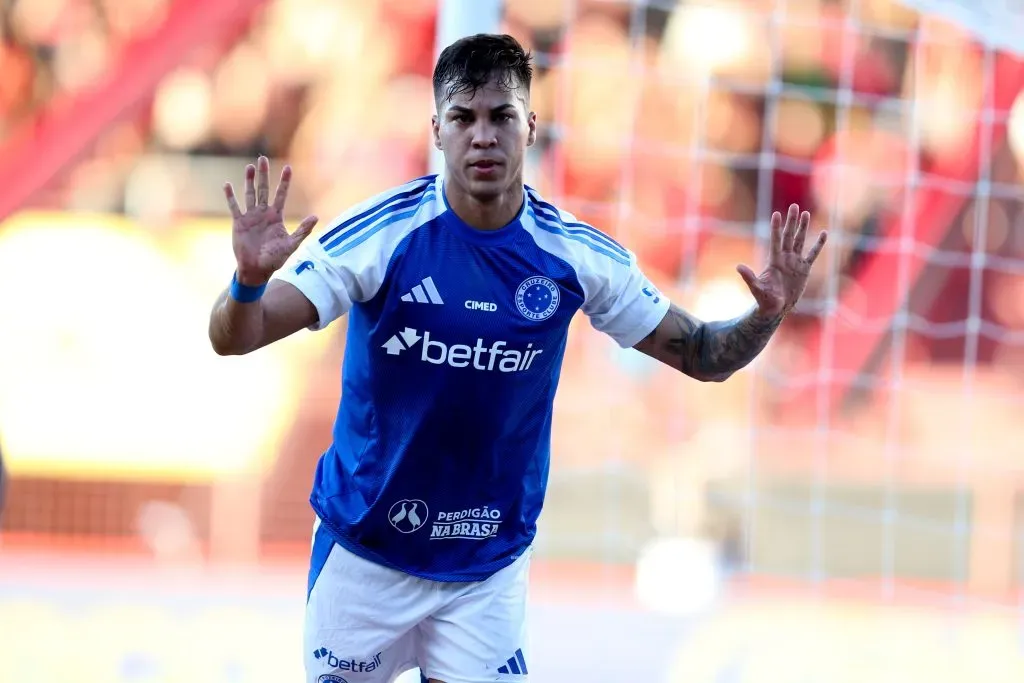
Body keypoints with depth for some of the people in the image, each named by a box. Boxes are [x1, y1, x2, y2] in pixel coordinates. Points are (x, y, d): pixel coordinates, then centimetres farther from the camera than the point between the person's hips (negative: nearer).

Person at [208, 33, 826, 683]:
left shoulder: (575, 256, -9)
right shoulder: (378, 234, -17)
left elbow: (702, 355, 0)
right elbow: (234, 338, -20)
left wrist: (766, 316, -20)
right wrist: (250, 280, -42)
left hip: (490, 564, 1)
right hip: (365, 550, -1)